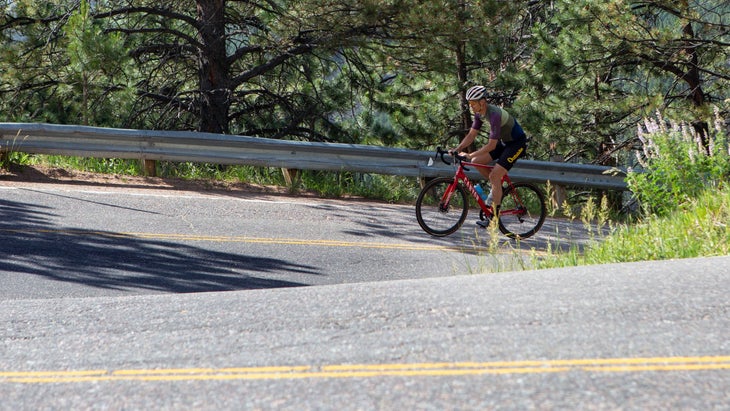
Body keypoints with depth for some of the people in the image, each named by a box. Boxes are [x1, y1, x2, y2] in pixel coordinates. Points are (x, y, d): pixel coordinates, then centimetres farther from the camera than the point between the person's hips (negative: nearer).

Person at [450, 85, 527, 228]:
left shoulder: (494, 114, -31)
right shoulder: (479, 113, -4)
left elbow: (491, 145, -32)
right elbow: (471, 135, 2)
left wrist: (470, 155, -34)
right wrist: (457, 149, -12)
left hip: (517, 143, -9)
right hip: (504, 142, 9)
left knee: (494, 176, -17)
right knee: (476, 162, -3)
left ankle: (494, 217, -12)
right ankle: (498, 187, 14)